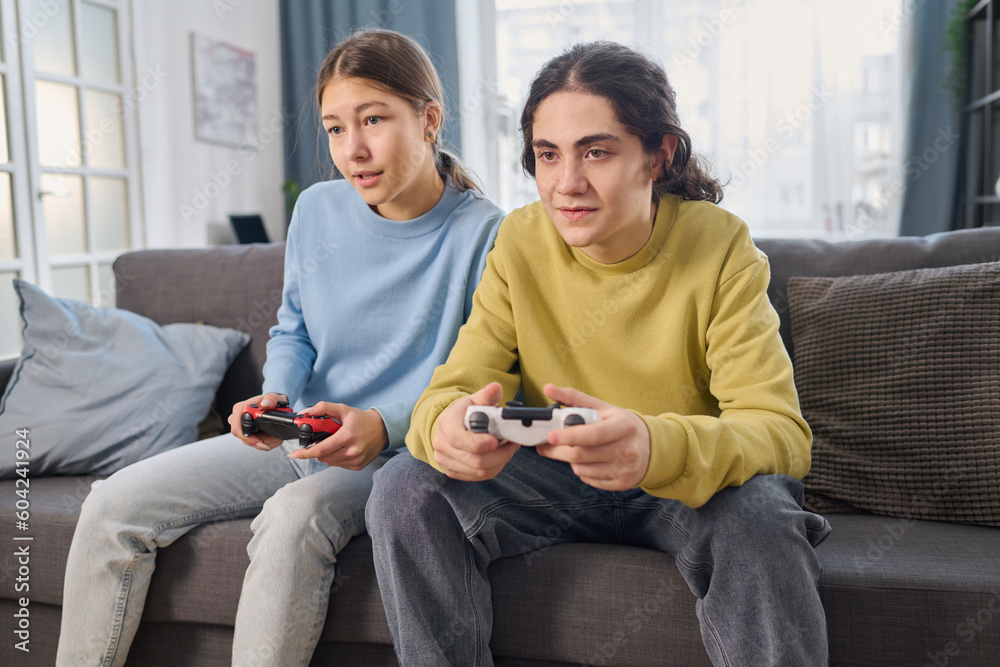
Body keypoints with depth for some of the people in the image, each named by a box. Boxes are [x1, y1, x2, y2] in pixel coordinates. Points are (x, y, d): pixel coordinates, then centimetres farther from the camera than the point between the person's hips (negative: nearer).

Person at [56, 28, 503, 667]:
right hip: (299, 442, 6)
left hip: (399, 452, -5)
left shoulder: (484, 234, -13)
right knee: (115, 503, -5)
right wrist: (275, 396, -7)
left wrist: (385, 425, -26)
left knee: (294, 515, -36)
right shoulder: (317, 211, 2)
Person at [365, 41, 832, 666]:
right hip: (556, 479, 3)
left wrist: (661, 447, -45)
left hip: (688, 484, -2)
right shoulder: (520, 242, -7)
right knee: (407, 488, -19)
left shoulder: (720, 246, -15)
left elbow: (781, 430, -23)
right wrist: (447, 425, -38)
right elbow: (455, 386, -11)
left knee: (760, 515, -34)